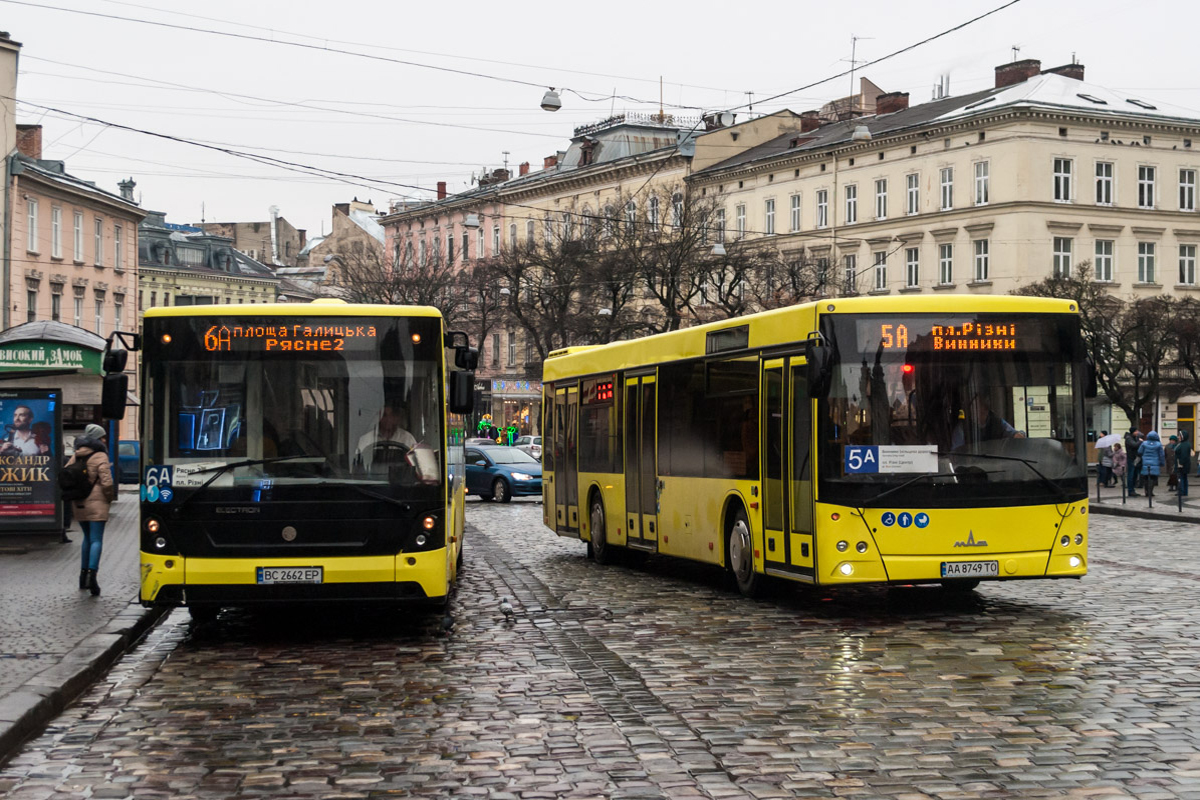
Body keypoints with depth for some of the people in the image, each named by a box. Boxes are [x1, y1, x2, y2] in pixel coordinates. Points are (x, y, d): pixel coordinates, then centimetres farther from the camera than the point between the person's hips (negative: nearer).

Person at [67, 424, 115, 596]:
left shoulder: (76, 456, 11)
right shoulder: (100, 457, -9)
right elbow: (106, 482, -16)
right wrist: (110, 498, 0)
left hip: (79, 504, 6)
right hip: (96, 504, -6)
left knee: (87, 537, 20)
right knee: (96, 540, -7)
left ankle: (84, 572, 24)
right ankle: (92, 573, -20)